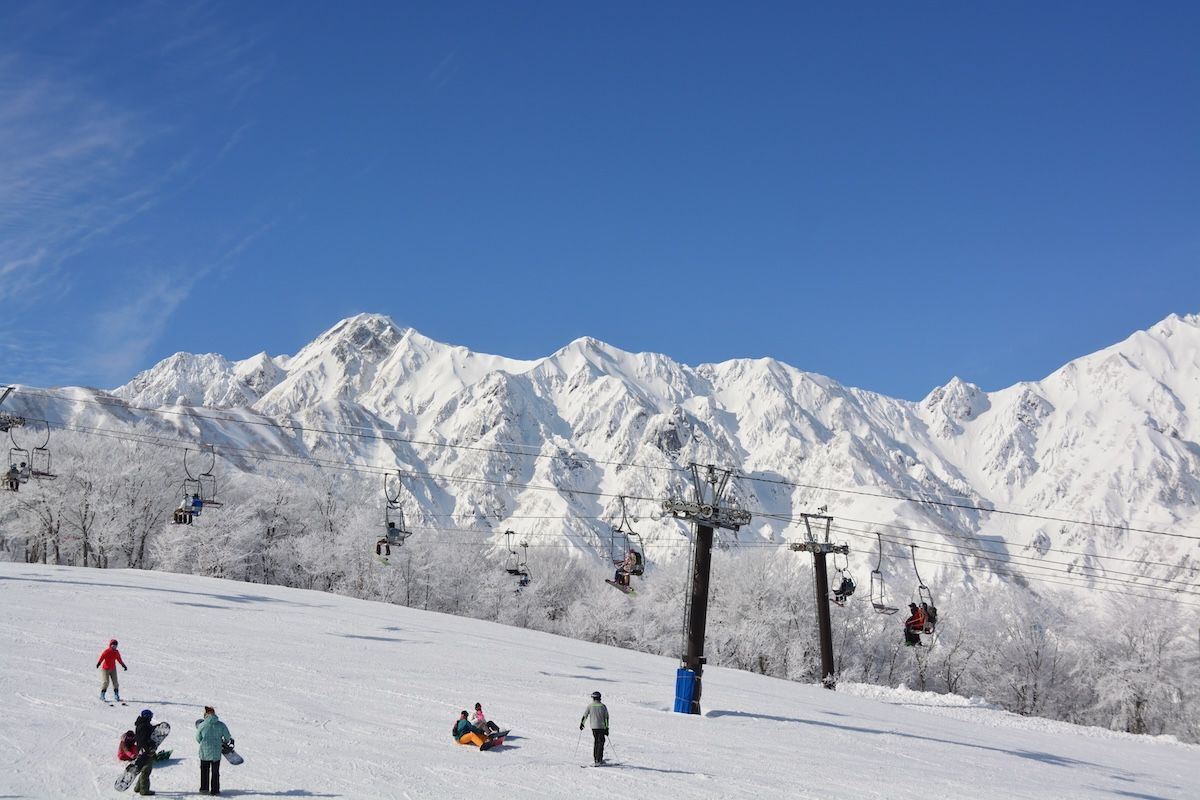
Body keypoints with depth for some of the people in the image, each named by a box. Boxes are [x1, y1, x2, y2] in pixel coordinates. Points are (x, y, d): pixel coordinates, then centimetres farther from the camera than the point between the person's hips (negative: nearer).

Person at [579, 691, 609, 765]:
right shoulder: (603, 706, -3)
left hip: (593, 727, 2)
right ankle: (599, 759, -5)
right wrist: (607, 728, 2)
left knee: (595, 742, 18)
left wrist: (581, 724, 16)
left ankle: (595, 758, 22)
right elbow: (606, 718, -3)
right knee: (600, 742, 2)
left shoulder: (590, 706, -1)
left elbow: (584, 716, 2)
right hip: (601, 727, -2)